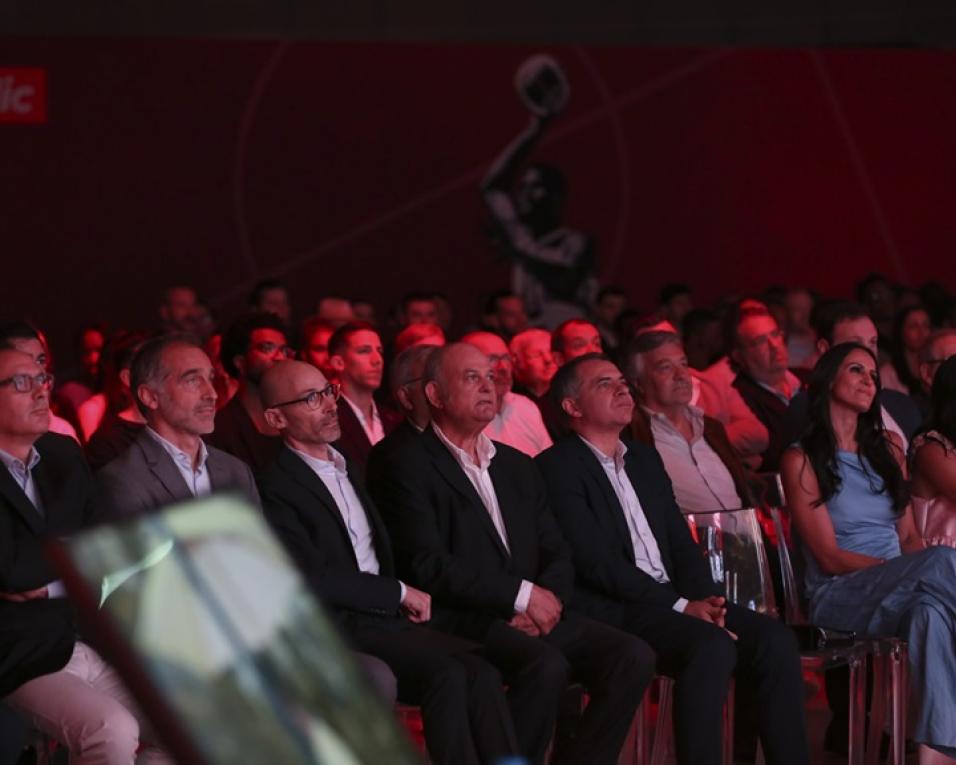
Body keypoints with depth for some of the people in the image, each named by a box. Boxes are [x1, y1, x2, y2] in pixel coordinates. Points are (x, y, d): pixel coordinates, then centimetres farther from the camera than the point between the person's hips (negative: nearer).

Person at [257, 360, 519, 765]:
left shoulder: (347, 468, 20)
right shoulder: (275, 488, -7)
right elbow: (315, 579, -14)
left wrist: (406, 601, 7)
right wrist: (401, 593, -8)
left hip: (387, 616, 7)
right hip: (338, 630, -7)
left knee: (481, 672, -19)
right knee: (447, 675, -28)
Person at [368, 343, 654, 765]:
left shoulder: (517, 466, 22)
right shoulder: (409, 469, -1)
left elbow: (556, 554, 17)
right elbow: (428, 566, -12)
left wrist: (548, 599, -6)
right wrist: (522, 595, -14)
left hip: (535, 616, 7)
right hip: (460, 620, -7)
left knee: (632, 657, -15)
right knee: (547, 664, -34)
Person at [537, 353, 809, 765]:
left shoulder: (645, 458, 22)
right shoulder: (556, 468, -4)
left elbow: (681, 542, 18)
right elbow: (596, 562, -13)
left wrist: (704, 598, -3)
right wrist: (681, 606, -16)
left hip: (673, 601, 7)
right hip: (613, 612, -7)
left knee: (774, 637, -15)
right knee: (712, 645, -32)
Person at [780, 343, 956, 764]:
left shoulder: (887, 448, 19)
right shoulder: (802, 460, 0)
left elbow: (908, 536, 15)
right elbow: (830, 558, -7)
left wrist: (921, 572, -11)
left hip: (896, 594, 5)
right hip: (839, 598, -5)